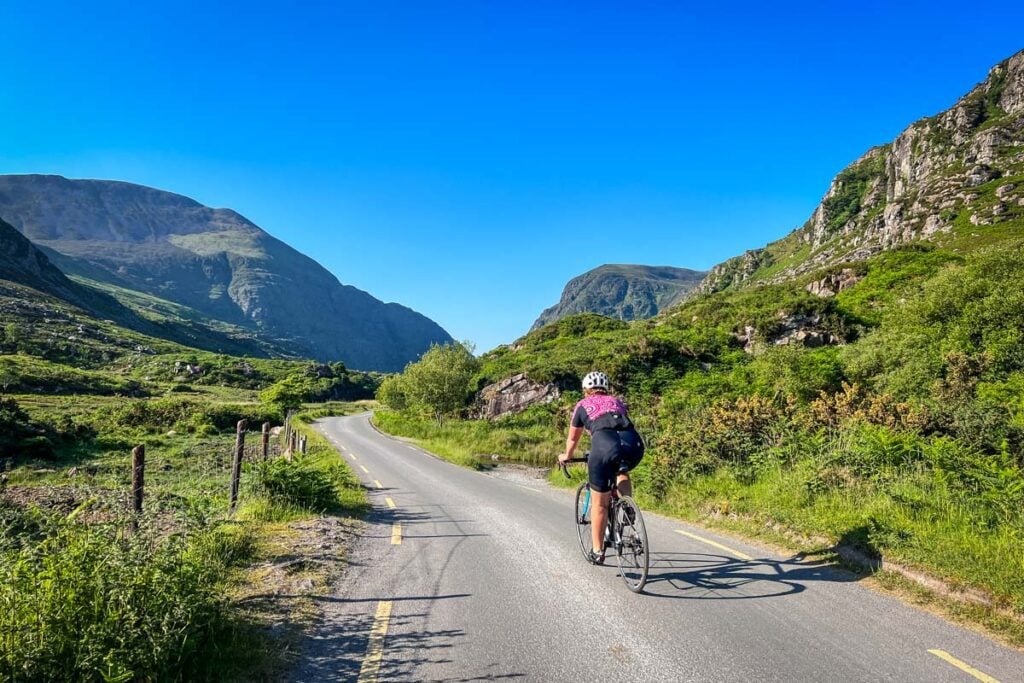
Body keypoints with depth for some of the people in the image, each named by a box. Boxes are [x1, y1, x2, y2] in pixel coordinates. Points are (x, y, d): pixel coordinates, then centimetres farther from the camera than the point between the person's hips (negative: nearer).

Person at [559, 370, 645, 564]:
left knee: (599, 503, 15)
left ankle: (597, 551, 23)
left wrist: (566, 456, 57)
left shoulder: (583, 405, 26)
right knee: (622, 470, 38)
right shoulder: (617, 402, 33)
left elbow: (573, 438, 38)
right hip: (635, 445, 3)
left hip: (605, 446, -3)